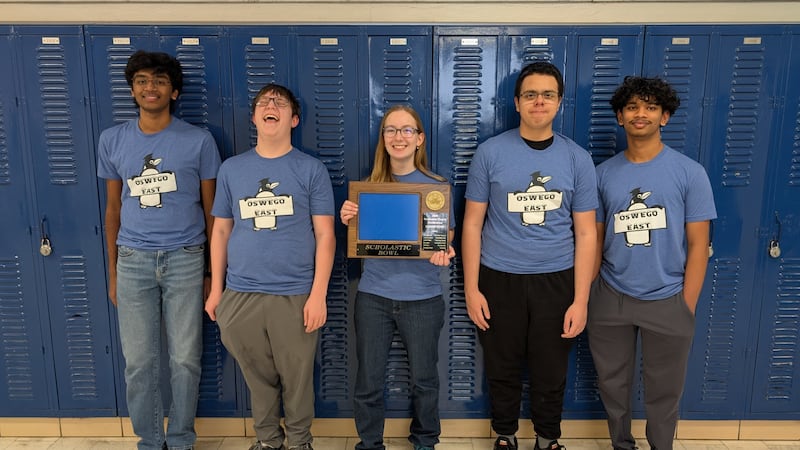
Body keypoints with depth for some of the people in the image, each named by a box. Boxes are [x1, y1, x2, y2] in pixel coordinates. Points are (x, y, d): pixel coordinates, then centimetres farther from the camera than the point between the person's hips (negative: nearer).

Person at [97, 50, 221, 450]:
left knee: (185, 359, 5)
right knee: (139, 361, 7)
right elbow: (113, 208, 13)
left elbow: (211, 210, 4)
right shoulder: (112, 140, 7)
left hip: (185, 259, -2)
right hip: (133, 260, 2)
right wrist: (112, 272, 12)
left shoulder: (199, 141, -1)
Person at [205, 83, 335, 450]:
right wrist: (216, 290, 8)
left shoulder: (312, 170, -1)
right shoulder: (231, 169, 8)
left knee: (297, 379, 9)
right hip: (241, 295, 2)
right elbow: (221, 231, 11)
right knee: (258, 377, 15)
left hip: (295, 295, -2)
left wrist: (318, 294, -10)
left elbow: (325, 235, -4)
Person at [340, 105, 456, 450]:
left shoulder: (437, 186, -2)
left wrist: (443, 253, -20)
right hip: (373, 296, 1)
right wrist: (347, 221, -13)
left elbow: (447, 239, 2)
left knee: (424, 379, 13)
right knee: (368, 382, 8)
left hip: (422, 298, -1)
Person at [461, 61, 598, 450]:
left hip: (556, 281, 1)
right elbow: (472, 225, -1)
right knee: (502, 369, 13)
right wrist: (471, 288, -4)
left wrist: (580, 300, -3)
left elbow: (586, 234, 1)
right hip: (499, 279, 0)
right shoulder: (490, 153, -4)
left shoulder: (578, 159, 0)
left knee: (551, 372, 13)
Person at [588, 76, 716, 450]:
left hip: (667, 301, -2)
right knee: (612, 383, 15)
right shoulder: (604, 173, 2)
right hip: (610, 298, 2)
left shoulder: (689, 172, -5)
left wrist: (686, 308, -8)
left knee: (663, 391, 13)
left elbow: (698, 245, -5)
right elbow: (596, 239, 7)